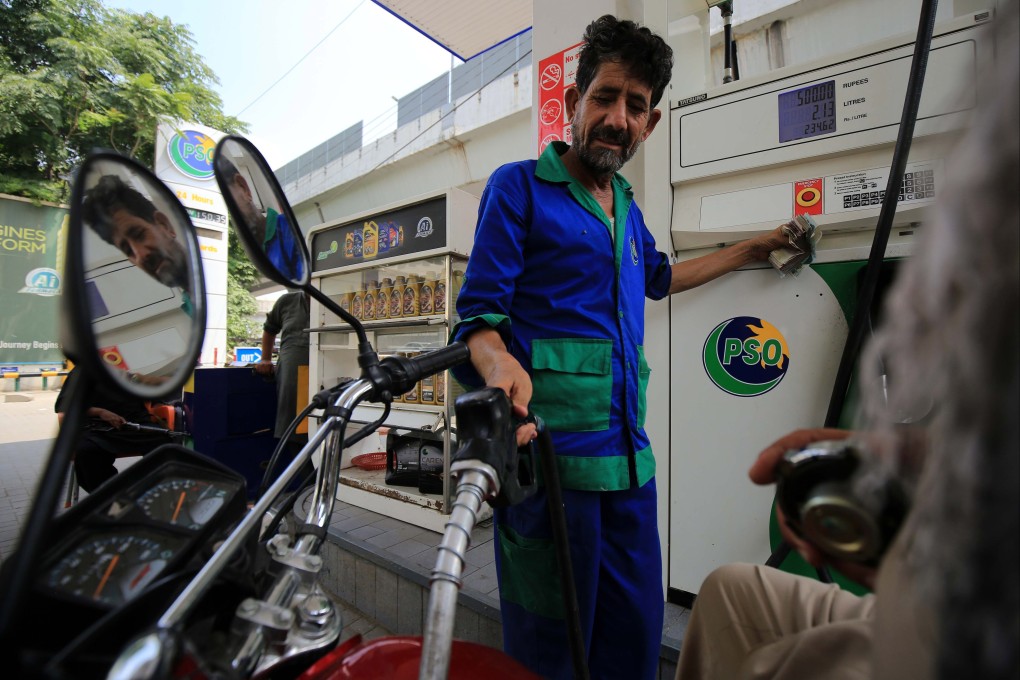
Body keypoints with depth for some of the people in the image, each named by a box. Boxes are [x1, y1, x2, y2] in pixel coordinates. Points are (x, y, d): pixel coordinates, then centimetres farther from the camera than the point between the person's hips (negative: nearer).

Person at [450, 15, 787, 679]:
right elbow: (480, 312, -9)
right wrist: (499, 363, -31)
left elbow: (658, 275, 38)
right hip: (550, 451, -7)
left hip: (629, 456, 7)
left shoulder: (628, 209, 20)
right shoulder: (520, 185, -1)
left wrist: (752, 249, 42)